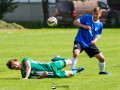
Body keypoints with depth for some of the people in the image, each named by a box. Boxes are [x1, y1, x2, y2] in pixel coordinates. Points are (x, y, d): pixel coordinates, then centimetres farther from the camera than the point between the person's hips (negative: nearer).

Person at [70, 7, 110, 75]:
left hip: (90, 44, 4)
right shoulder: (86, 17, -8)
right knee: (76, 53, -33)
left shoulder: (100, 25, 1)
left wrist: (94, 41, -18)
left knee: (102, 58, 2)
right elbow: (75, 22, -7)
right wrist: (84, 26, -21)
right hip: (80, 41, -4)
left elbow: (97, 37, 5)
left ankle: (102, 71, 31)